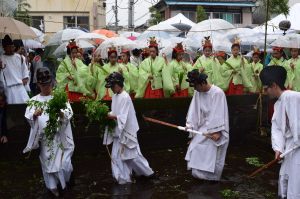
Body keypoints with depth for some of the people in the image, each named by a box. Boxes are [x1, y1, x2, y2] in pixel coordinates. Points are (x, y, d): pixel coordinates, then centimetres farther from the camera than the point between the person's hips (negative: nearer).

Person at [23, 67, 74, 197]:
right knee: (47, 162, 9)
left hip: (60, 135, -1)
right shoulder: (34, 100, 5)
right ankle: (52, 185, 28)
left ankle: (65, 179, 33)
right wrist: (35, 114, -28)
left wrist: (61, 113, -30)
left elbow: (69, 113, -10)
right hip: (44, 138, 1)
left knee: (64, 161, 2)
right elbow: (28, 116, -7)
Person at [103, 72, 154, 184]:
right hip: (119, 131, 8)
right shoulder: (115, 96, 7)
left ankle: (147, 172, 23)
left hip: (126, 132, -8)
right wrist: (109, 115, -5)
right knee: (117, 155, 9)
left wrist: (111, 116, -24)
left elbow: (123, 118, -22)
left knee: (132, 155, 4)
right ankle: (124, 179, 19)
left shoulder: (125, 97, -18)